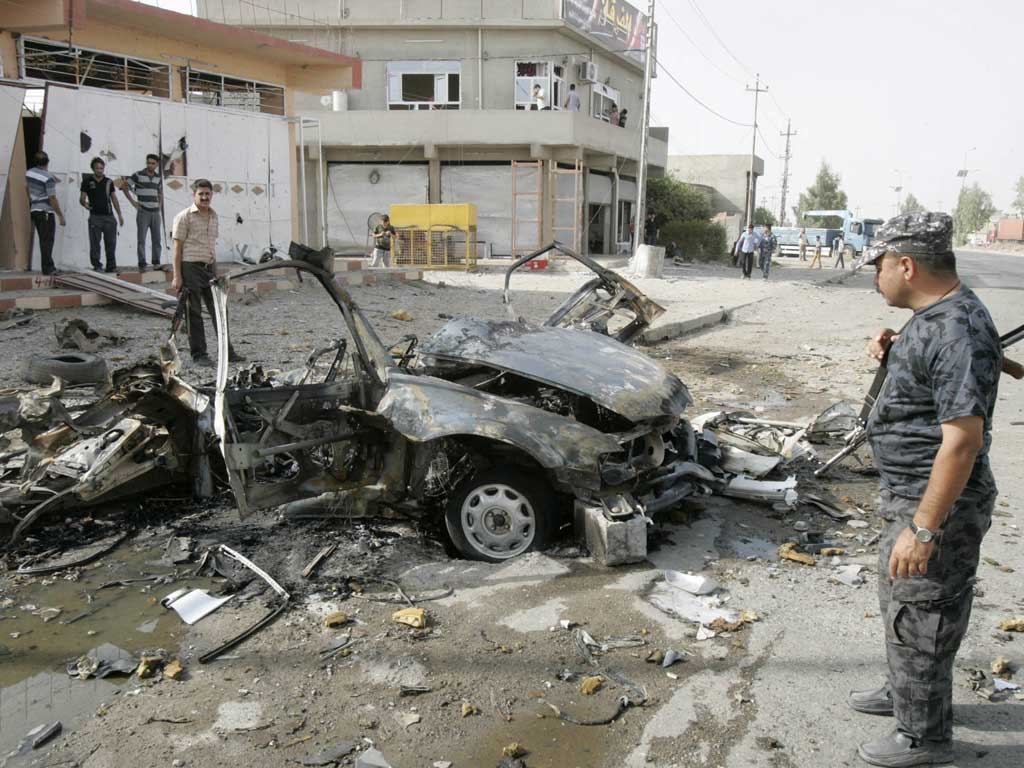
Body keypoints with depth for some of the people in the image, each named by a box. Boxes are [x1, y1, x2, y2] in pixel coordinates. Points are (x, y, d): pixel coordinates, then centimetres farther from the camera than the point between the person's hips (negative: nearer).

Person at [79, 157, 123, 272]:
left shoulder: (109, 182, 11)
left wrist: (119, 215, 9)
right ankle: (96, 266, 5)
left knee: (111, 243, 2)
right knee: (95, 243, -1)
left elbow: (114, 199, 13)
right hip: (95, 216, -2)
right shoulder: (87, 181, 3)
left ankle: (111, 266, 10)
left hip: (109, 216, 2)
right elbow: (82, 198, 1)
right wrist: (84, 203, -23)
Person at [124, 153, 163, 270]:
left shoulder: (158, 177, 11)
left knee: (156, 239, 7)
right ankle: (142, 264, -2)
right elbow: (126, 187, 1)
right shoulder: (138, 175, -4)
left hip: (155, 212, 5)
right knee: (141, 239, -3)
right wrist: (132, 202, -5)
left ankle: (156, 263, 15)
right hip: (143, 212, -5)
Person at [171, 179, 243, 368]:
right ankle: (199, 355, 8)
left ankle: (227, 351, 14)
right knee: (194, 314, 1)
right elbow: (177, 248, -8)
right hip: (191, 268, -6)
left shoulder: (213, 215, 13)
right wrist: (177, 276, -13)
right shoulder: (184, 217, -6)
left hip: (210, 267, 6)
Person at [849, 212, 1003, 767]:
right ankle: (905, 693, 45)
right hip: (909, 495, 10)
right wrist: (893, 352, 5)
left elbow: (963, 440, -28)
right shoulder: (931, 317, 6)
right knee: (900, 602, 25)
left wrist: (922, 529, -26)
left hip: (938, 503, -10)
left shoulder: (957, 331, -25)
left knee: (916, 617, 4)